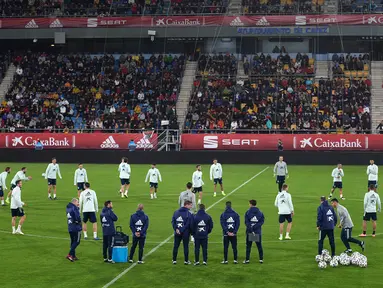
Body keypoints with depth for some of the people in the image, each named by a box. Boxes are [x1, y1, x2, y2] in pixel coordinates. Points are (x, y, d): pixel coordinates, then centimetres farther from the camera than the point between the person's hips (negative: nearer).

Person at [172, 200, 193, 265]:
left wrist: (176, 229, -6)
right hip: (185, 233, -4)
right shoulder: (189, 214, -12)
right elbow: (191, 225, -12)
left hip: (177, 233, 4)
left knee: (176, 246, 11)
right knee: (186, 247, 6)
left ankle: (174, 260, 15)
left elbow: (173, 222, -2)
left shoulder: (176, 212, 4)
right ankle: (186, 261, 11)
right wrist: (192, 232, -2)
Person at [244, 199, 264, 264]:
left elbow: (246, 222, -11)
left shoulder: (248, 213, -4)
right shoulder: (260, 213, 4)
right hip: (258, 232, 2)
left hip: (249, 232, -2)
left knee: (248, 246, 5)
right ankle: (261, 259, 9)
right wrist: (254, 227, -10)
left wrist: (251, 229, -11)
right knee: (259, 246, 9)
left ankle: (247, 259, 5)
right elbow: (262, 221, -5)